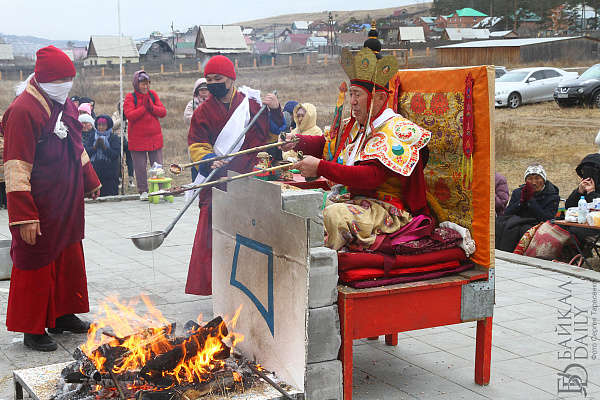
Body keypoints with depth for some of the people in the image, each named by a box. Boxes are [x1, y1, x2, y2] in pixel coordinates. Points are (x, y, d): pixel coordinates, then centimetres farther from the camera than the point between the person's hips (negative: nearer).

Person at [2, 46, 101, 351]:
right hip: (39, 206, -9)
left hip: (68, 201, 9)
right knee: (36, 263, 3)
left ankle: (62, 314, 34)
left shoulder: (63, 104, 9)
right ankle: (33, 329, 16)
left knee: (69, 257, 18)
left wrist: (89, 180, 26)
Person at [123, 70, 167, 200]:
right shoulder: (130, 97, -3)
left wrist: (151, 107, -15)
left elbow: (163, 112, 1)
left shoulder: (153, 95, 8)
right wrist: (144, 107, -18)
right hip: (137, 140, -3)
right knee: (140, 167, 2)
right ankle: (143, 191, 14)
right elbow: (129, 115, -17)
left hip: (155, 138, 3)